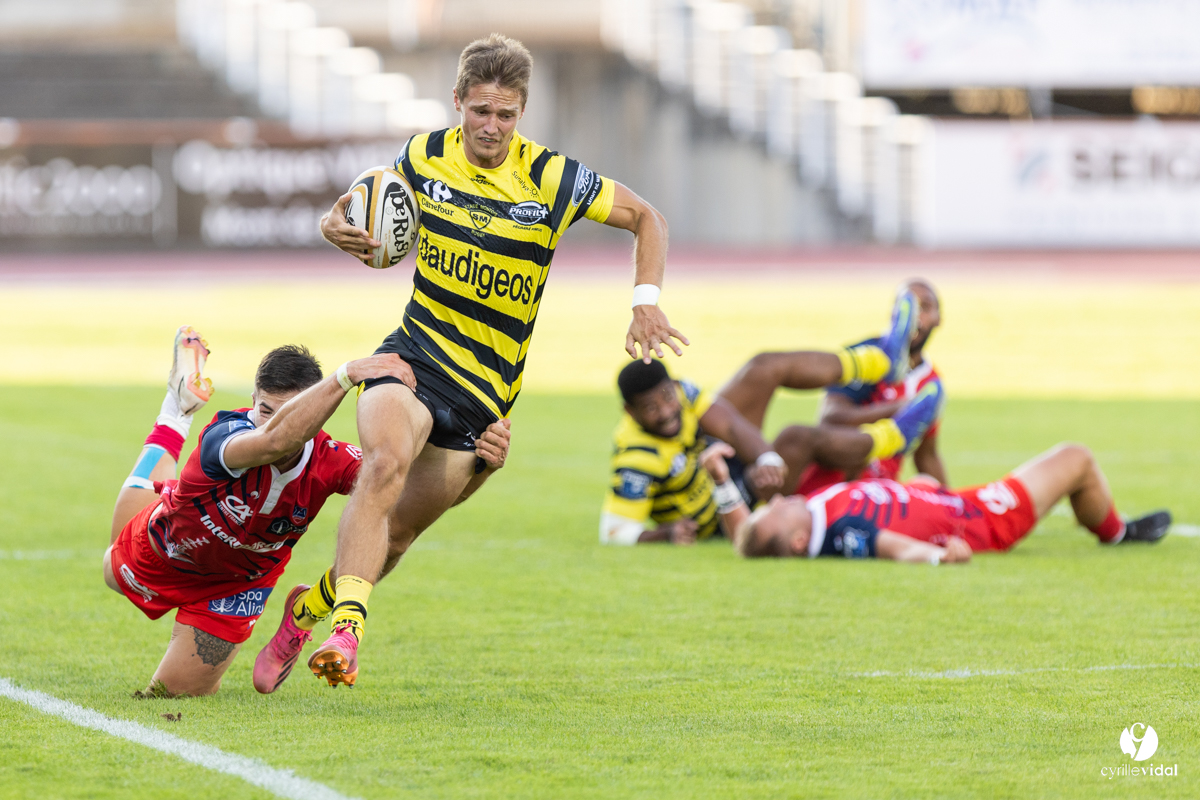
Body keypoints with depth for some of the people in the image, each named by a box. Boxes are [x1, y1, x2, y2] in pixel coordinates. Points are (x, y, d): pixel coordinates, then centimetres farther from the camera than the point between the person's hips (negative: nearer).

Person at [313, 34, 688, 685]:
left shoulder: (552, 178, -8)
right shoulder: (424, 156, -1)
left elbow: (645, 217, 4)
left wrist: (646, 304, -9)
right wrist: (336, 224, -5)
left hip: (484, 384, 0)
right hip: (411, 354, 0)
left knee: (398, 533, 5)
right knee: (385, 464, -32)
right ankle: (346, 632, -39)